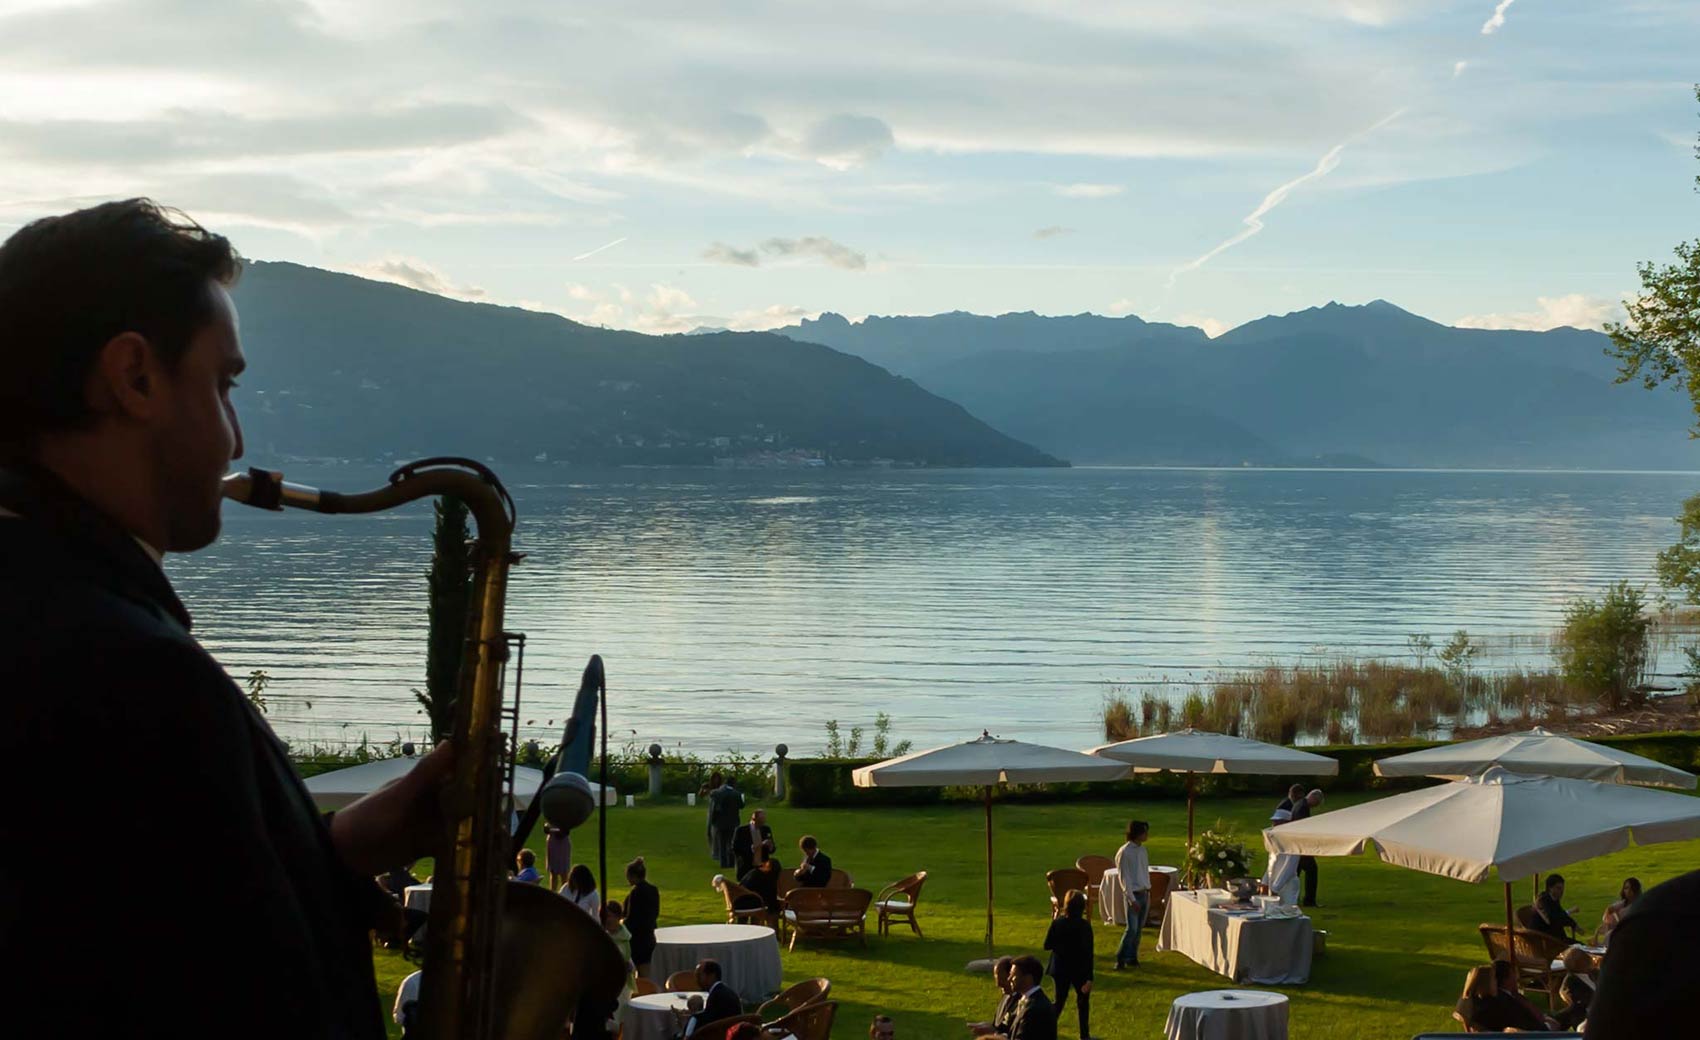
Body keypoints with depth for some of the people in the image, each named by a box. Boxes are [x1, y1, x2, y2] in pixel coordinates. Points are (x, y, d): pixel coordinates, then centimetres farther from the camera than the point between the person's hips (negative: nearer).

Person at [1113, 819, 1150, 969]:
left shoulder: (1143, 850, 9)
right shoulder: (1124, 852, -13)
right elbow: (1124, 878, -14)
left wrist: (1148, 895, 14)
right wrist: (1132, 899, -17)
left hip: (1144, 893, 7)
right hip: (1133, 894, -7)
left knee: (1139, 929, 9)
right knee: (1132, 929, -11)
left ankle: (1132, 957, 18)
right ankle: (1120, 959, -2)